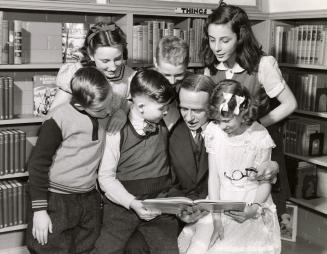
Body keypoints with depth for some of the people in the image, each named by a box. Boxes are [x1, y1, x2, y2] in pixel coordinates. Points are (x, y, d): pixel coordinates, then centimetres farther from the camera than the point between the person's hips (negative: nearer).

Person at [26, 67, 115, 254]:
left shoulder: (110, 113, -2)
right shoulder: (60, 120, -18)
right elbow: (38, 164, -12)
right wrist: (39, 210, -12)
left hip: (90, 201, 5)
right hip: (56, 202, -5)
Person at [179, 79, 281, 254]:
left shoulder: (260, 137, -11)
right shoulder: (214, 131, -6)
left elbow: (265, 183, -3)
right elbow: (213, 176, -4)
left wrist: (254, 208, -22)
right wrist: (217, 219, -12)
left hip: (252, 207, -2)